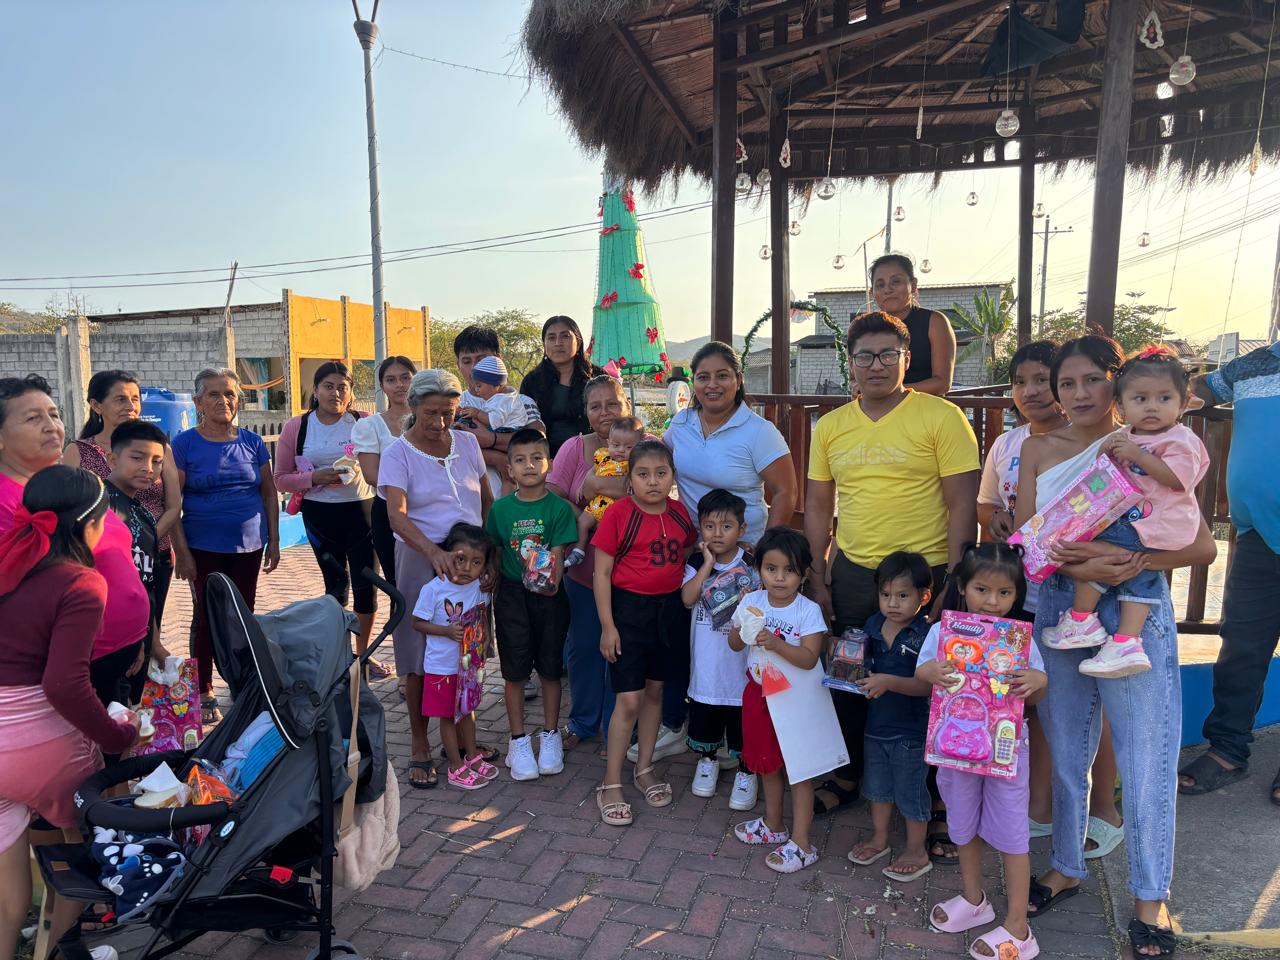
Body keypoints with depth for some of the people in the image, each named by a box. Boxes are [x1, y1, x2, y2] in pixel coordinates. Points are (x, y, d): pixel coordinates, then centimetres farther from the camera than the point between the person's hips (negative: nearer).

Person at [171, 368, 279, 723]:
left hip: (249, 546, 3)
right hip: (204, 548, -3)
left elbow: (270, 493, 9)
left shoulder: (252, 442, 4)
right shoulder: (185, 444, -4)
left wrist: (274, 540, 7)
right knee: (205, 617, 6)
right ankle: (204, 694, 17)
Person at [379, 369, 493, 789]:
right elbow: (397, 515, -21)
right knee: (421, 657, 3)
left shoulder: (467, 443, 5)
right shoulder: (398, 453, -8)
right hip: (420, 561, -4)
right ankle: (419, 747, 18)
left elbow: (487, 501, 11)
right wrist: (433, 551, -38)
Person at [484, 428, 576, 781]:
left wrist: (551, 582, -29)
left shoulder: (559, 508, -6)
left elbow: (558, 553, -11)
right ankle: (518, 741, 21)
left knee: (550, 668, 10)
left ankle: (550, 735, 27)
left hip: (549, 596, -1)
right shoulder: (501, 508, -1)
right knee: (515, 671, 7)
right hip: (512, 594, 1)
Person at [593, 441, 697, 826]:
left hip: (669, 608, 5)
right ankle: (610, 785, 9)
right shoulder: (618, 513, -13)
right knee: (629, 700, -4)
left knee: (654, 691, 16)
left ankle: (644, 769, 32)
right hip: (629, 609, -5)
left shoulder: (679, 513, 1)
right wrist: (607, 626, -12)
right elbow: (602, 572, -10)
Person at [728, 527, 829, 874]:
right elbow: (735, 645, -1)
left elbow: (809, 658, -25)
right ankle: (773, 825, 39)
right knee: (768, 762, 20)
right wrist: (740, 628, -22)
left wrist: (776, 643, -37)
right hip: (760, 692, 5)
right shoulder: (751, 601, -5)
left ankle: (800, 843, 13)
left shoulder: (809, 611, -17)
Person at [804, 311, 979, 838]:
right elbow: (818, 506, 11)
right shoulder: (830, 427, 7)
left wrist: (952, 583, -13)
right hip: (851, 574, 4)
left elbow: (962, 504, -8)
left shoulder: (942, 417, -6)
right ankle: (848, 775, 37)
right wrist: (817, 578, 6)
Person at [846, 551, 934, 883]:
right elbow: (862, 662, 12)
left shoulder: (926, 635, -20)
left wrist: (889, 682, -36)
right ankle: (879, 839, 42)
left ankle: (917, 852, 30)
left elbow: (926, 685, -26)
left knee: (911, 791, 11)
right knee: (877, 785, 22)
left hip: (910, 730, -6)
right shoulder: (873, 625, -2)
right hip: (876, 722, 6)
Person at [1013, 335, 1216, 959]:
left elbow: (1202, 546, -11)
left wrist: (1127, 560, -26)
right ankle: (1066, 866, 36)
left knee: (1146, 762, 5)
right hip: (1057, 609, 3)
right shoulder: (1039, 450, 3)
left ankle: (1149, 897, 25)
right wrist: (1078, 566, -20)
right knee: (1065, 752, 16)